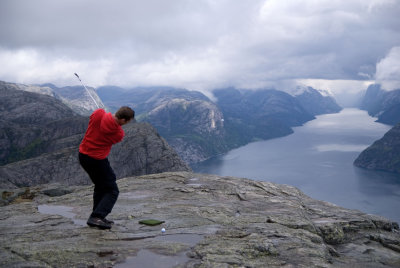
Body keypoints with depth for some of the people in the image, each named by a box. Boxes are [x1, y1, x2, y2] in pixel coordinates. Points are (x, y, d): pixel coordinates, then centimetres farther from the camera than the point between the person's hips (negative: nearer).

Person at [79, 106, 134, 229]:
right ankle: (96, 217, -9)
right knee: (112, 191, 4)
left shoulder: (98, 113, -11)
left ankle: (97, 216, 25)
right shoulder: (119, 134, -19)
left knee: (100, 187, 23)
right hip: (98, 161, -7)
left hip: (83, 155, 7)